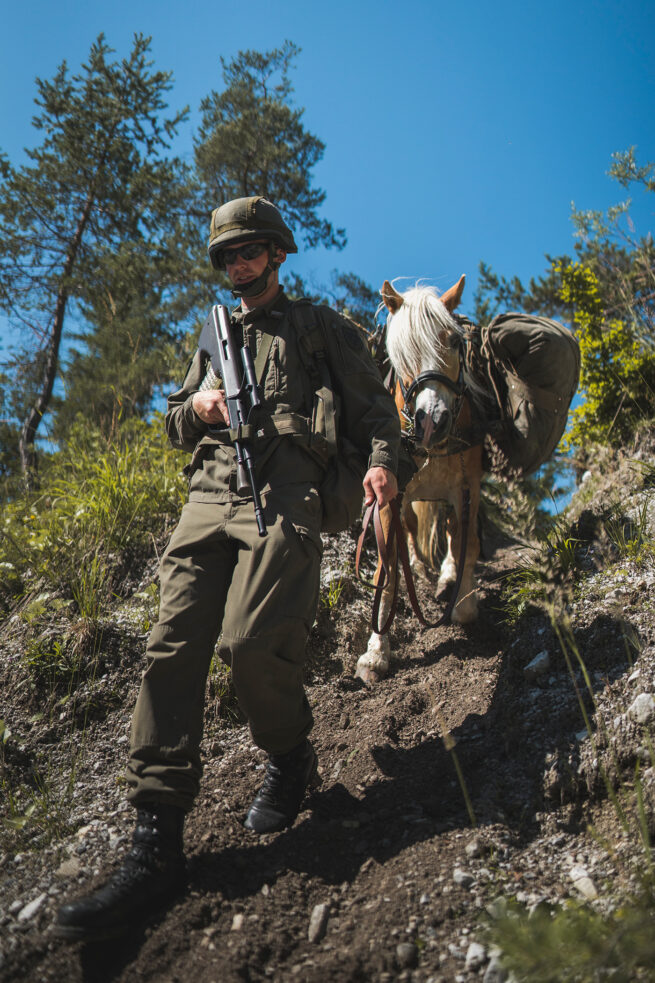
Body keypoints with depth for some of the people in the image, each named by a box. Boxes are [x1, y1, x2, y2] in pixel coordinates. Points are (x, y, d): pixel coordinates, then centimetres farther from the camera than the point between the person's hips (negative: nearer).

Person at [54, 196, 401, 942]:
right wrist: (196, 407, 9)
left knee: (249, 642, -23)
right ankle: (156, 846, -10)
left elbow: (372, 405, 12)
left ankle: (290, 757, 11)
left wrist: (380, 459, -9)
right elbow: (175, 424, 33)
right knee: (172, 647, -11)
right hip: (208, 498, 5)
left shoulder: (322, 329, 18)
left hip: (283, 496, -4)